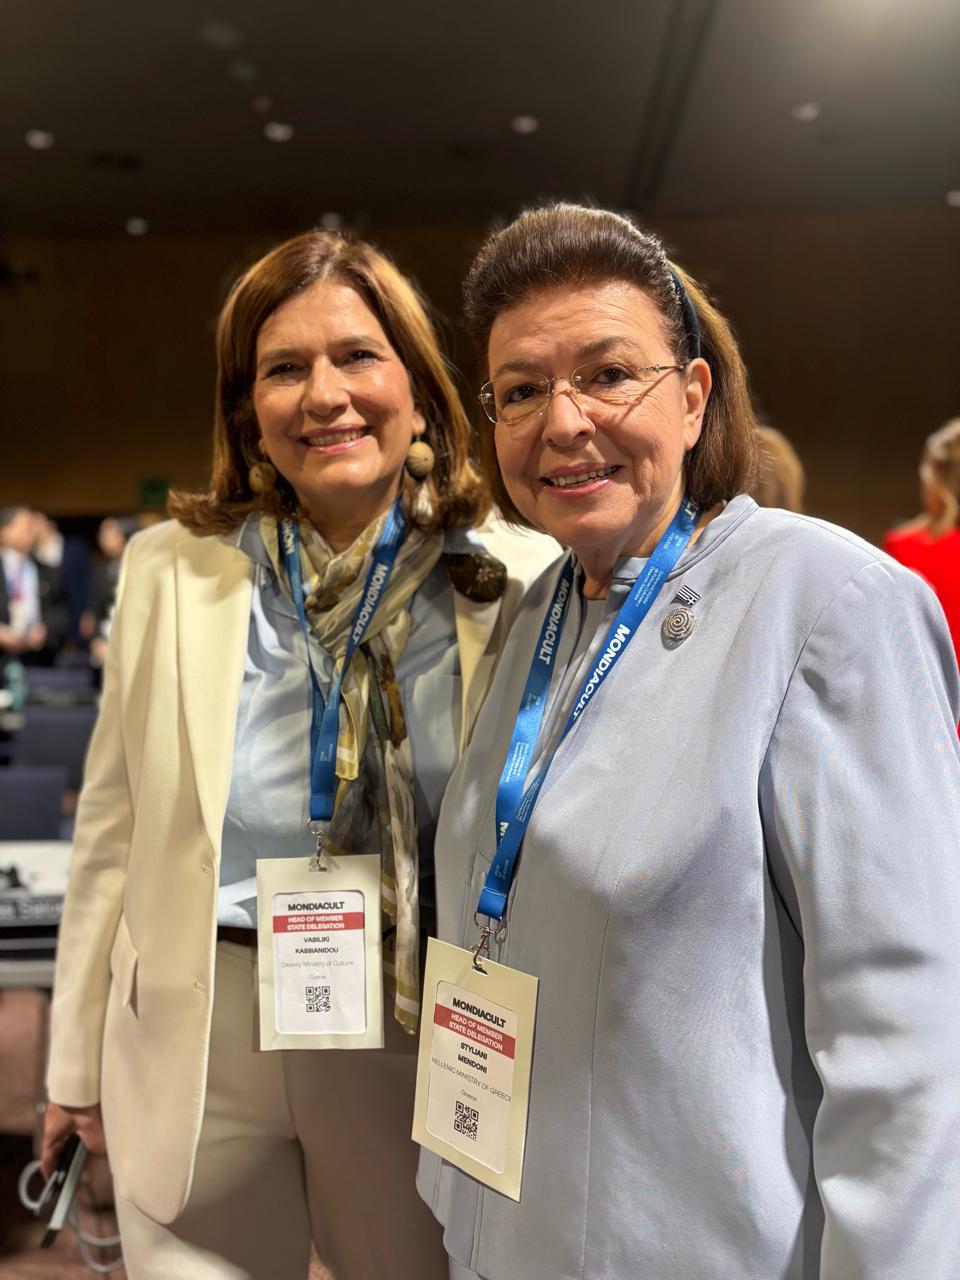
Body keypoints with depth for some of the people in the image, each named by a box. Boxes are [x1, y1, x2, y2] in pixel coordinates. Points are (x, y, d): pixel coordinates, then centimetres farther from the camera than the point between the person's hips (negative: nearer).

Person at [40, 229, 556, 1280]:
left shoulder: (519, 583, -9)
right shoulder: (169, 568, -5)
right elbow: (111, 833, 2)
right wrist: (76, 1061, 8)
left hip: (421, 1036, 0)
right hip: (193, 1043, 1)